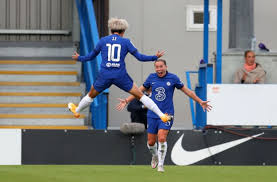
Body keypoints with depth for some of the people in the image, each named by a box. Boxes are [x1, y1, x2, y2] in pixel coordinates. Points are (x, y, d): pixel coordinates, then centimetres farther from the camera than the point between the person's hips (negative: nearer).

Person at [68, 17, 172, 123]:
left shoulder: (103, 40, 7)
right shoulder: (125, 42, 1)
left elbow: (91, 56, 17)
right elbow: (139, 57, 1)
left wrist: (79, 58, 37)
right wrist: (155, 57, 14)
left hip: (104, 75, 1)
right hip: (120, 75, -1)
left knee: (91, 95, 26)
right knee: (140, 95, 4)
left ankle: (77, 111, 46)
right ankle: (161, 115, -1)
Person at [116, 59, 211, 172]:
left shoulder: (173, 78, -2)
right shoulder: (151, 77, 4)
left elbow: (186, 91, 7)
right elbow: (140, 90, 15)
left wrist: (200, 102, 7)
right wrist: (126, 101, 10)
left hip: (166, 115, -3)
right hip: (152, 115, 3)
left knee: (162, 138, -19)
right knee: (151, 142, 6)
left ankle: (160, 164, -8)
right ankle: (155, 156, 38)